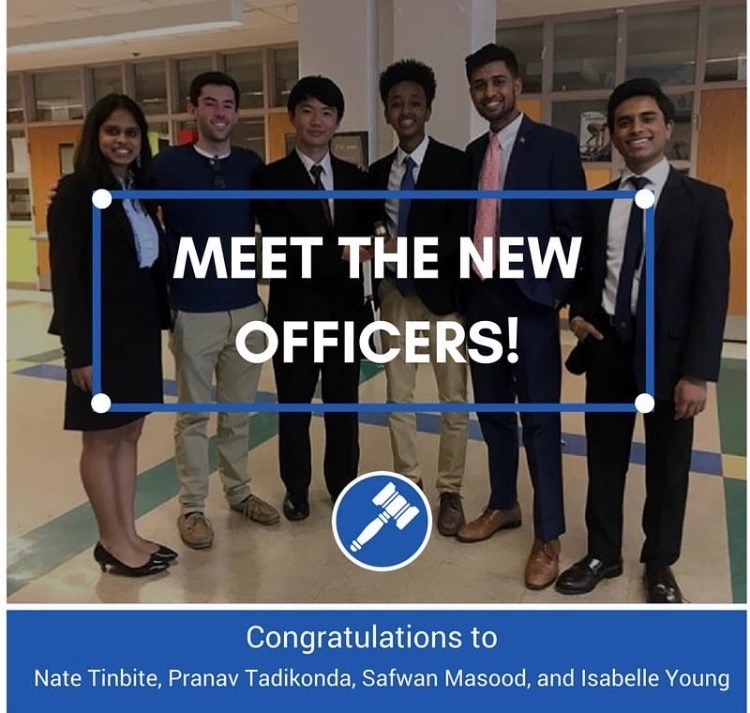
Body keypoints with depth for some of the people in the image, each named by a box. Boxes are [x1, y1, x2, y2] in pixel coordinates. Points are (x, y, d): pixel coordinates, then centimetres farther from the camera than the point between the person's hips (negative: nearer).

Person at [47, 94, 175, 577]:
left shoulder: (141, 190, 11)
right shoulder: (76, 191, -10)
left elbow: (154, 263, 9)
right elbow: (67, 277, -15)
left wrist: (161, 323, 3)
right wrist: (80, 351, -18)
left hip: (141, 331, 7)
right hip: (101, 335, -7)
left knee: (130, 434, 13)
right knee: (102, 440, 6)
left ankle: (128, 534, 25)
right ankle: (112, 542, 20)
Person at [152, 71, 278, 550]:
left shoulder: (252, 165, 5)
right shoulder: (168, 164, -4)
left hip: (247, 306, 3)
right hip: (193, 310, -3)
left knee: (240, 409, 14)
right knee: (193, 413, 7)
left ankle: (239, 491, 30)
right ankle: (193, 507, 20)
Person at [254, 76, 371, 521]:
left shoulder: (355, 178, 7)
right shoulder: (273, 178, -5)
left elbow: (364, 241, 0)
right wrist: (340, 252, -21)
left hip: (346, 309, 3)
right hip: (295, 311, -3)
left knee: (344, 404, 14)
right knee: (294, 406, 12)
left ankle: (343, 483, 33)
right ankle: (297, 489, 30)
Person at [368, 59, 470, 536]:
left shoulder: (456, 164, -6)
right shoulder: (378, 171, 10)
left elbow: (460, 232, -16)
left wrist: (406, 251, -25)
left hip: (443, 293, -4)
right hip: (395, 295, 5)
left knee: (453, 400, 4)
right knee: (398, 397, 11)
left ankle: (450, 493, 18)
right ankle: (408, 484, 26)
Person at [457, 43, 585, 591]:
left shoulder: (556, 145, -5)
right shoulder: (473, 153, 13)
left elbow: (571, 229, -8)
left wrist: (557, 296, -12)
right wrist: (467, 286, 7)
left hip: (529, 303, -6)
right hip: (481, 301, 6)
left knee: (540, 420, 1)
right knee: (493, 411, 15)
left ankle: (548, 535, 13)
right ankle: (503, 505, 32)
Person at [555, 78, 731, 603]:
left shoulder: (704, 201, -4)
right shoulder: (596, 203, 7)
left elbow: (712, 293, -9)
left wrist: (697, 372, -15)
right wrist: (579, 315, -4)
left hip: (668, 354, -3)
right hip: (607, 350, 3)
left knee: (668, 466, 11)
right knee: (604, 459, 13)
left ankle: (660, 564, 32)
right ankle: (603, 554, 31)